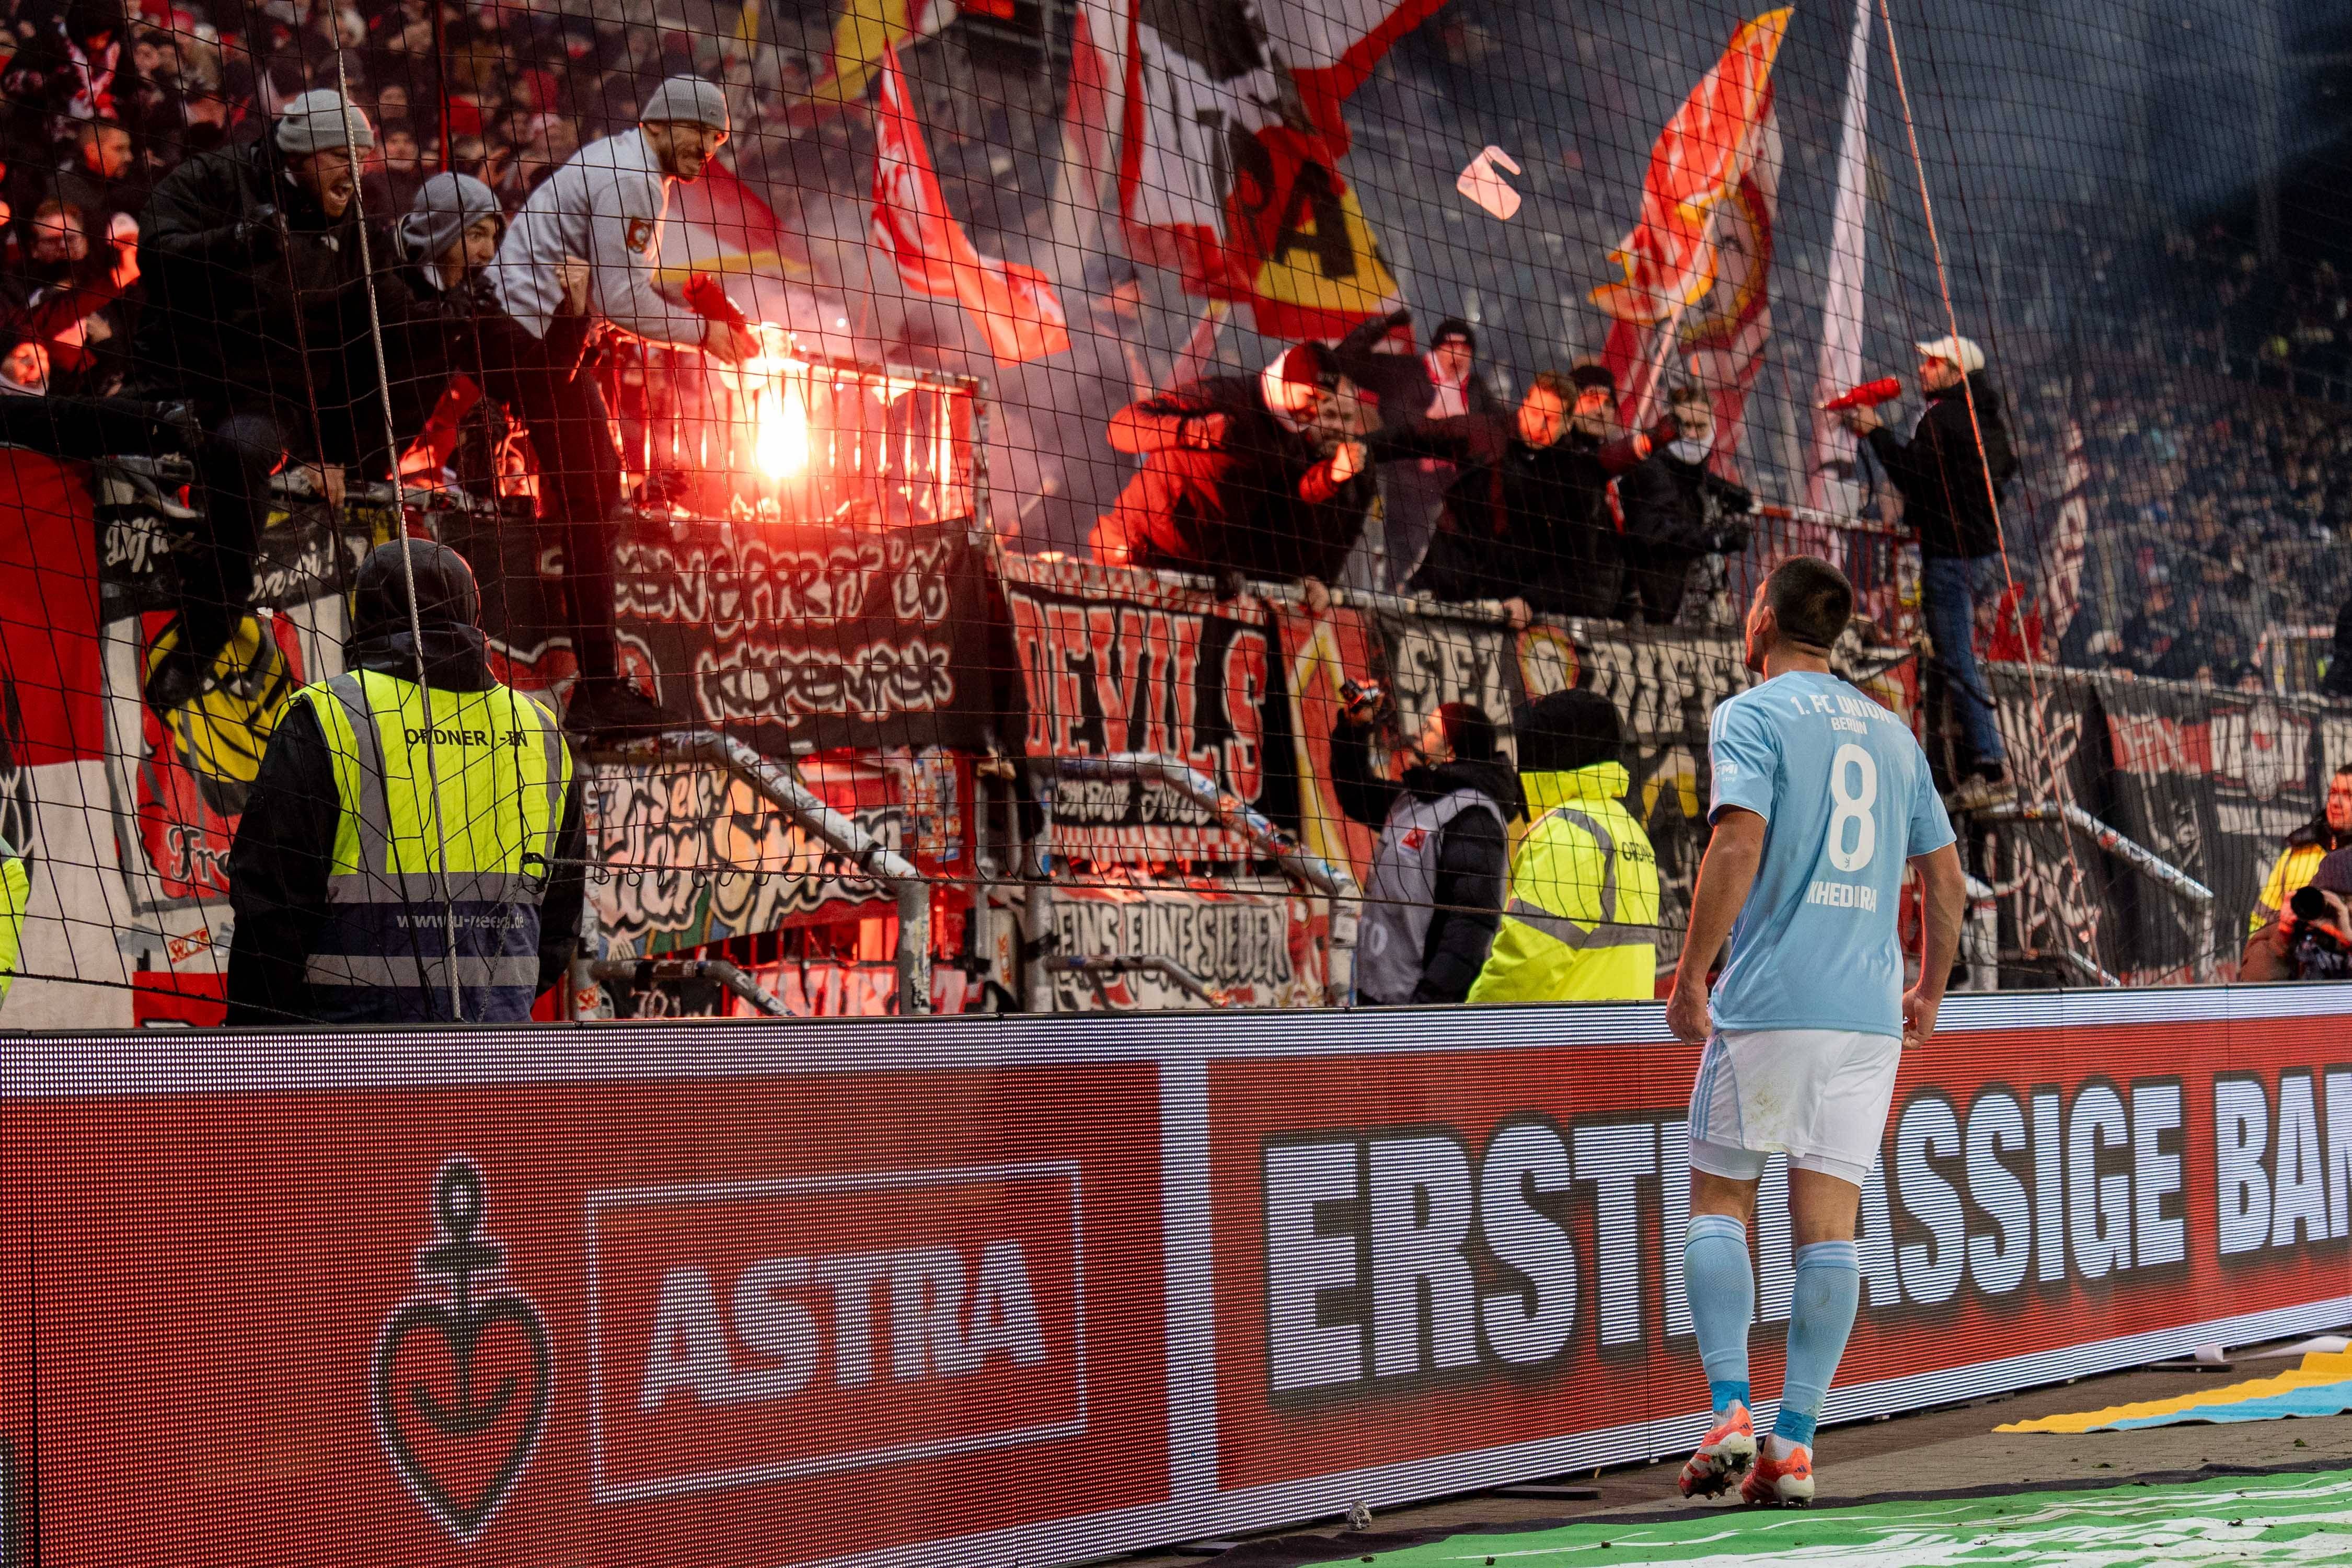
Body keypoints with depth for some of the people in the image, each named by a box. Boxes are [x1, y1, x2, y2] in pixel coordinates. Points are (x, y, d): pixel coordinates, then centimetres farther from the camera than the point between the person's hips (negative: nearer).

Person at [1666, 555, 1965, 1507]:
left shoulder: (1749, 716, -1)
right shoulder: (1891, 732, 16)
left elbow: (1739, 841, -15)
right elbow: (1945, 874, 17)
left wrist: (1690, 974, -11)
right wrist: (1929, 991, 29)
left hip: (1769, 1001, -4)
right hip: (1869, 1010, 4)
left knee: (1719, 1198, 7)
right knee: (1828, 1221, 2)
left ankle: (1732, 1412, -6)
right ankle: (1794, 1444, -2)